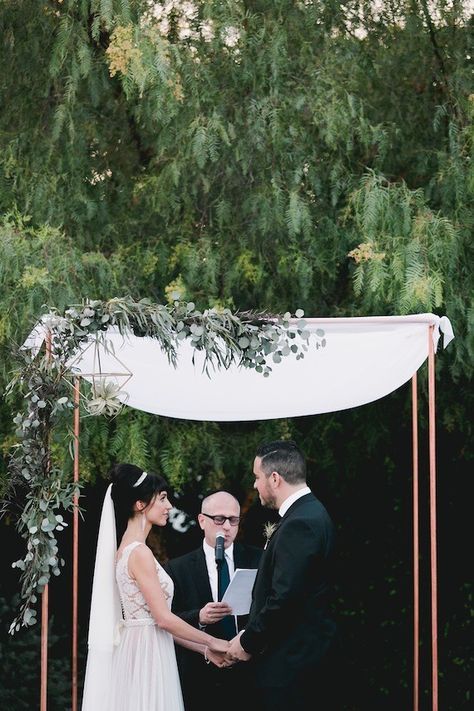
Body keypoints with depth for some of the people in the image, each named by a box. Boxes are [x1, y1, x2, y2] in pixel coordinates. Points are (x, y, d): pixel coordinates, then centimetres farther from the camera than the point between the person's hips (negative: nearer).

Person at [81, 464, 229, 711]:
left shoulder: (127, 548, 14)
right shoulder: (139, 552, -14)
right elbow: (164, 618, -16)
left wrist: (203, 649, 13)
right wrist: (212, 642, -5)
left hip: (140, 652, 9)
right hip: (147, 655, -9)